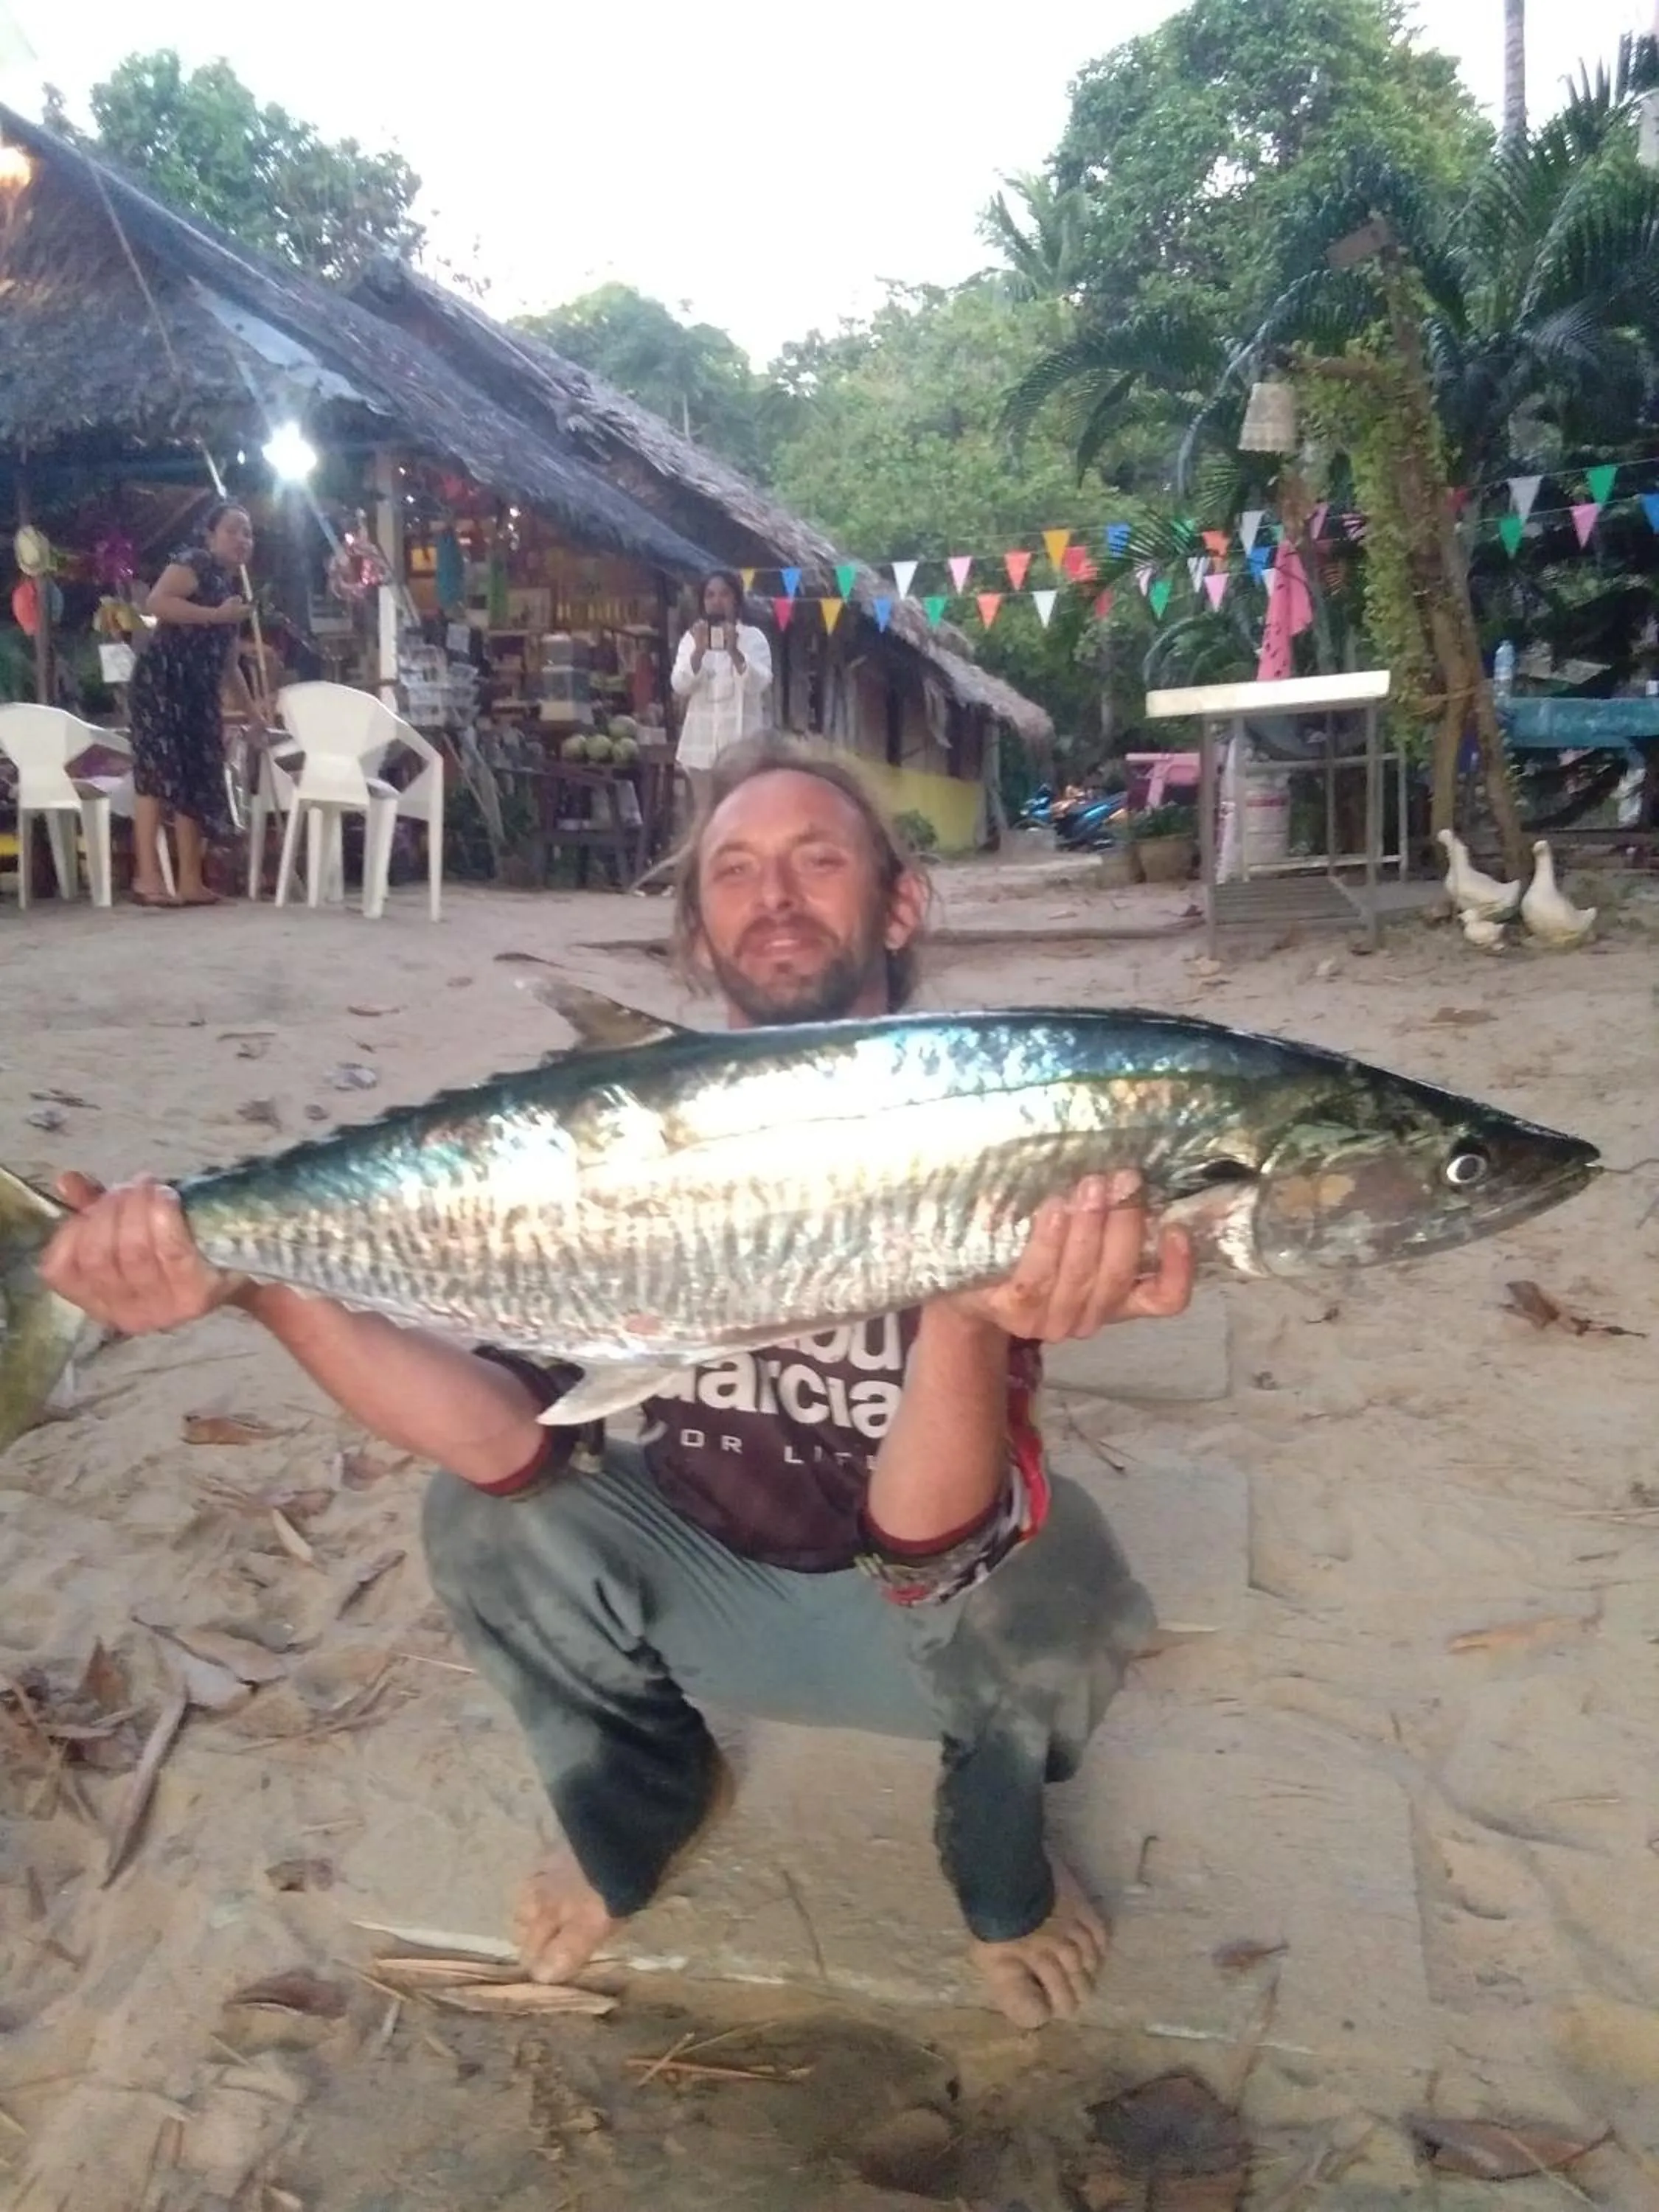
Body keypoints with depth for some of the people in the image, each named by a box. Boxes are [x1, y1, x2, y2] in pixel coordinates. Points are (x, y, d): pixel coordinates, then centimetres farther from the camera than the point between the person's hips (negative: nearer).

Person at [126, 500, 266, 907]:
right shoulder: (193, 562, 0)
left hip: (198, 693, 9)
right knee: (159, 772, -14)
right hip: (161, 682, -9)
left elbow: (228, 665, 28)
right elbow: (156, 603, -19)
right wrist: (217, 615, -15)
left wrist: (253, 714, 27)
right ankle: (147, 876, -18)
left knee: (198, 780, 3)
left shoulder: (230, 586, 24)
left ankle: (190, 881, 4)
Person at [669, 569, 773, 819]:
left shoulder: (754, 637, 4)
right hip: (703, 741, 2)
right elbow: (679, 686, -3)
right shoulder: (692, 637, 9)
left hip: (741, 740, -2)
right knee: (703, 812, 5)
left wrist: (734, 651, -25)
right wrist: (699, 651, -18)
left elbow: (760, 684, -10)